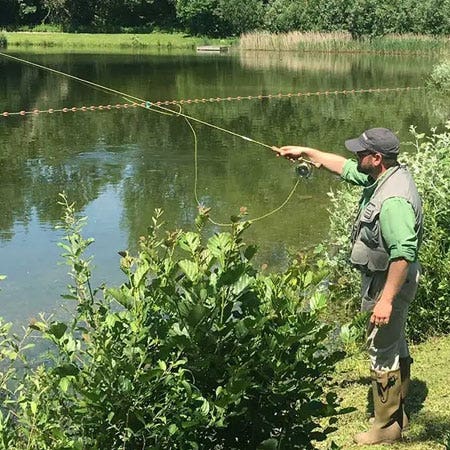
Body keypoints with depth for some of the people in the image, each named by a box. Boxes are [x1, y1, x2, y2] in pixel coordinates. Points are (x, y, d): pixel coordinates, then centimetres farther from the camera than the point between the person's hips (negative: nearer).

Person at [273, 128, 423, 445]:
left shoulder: (394, 200, -30)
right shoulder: (385, 176, 1)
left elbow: (403, 253, -34)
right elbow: (346, 168, 17)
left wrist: (386, 299, -33)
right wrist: (305, 152, 18)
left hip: (390, 281, -11)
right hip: (385, 277, 11)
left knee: (383, 350, 0)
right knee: (395, 345, 22)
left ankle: (386, 427, 14)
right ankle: (398, 413, 39)